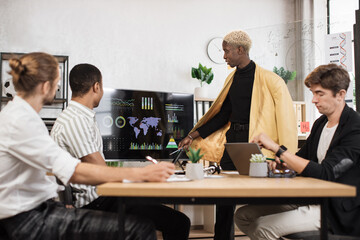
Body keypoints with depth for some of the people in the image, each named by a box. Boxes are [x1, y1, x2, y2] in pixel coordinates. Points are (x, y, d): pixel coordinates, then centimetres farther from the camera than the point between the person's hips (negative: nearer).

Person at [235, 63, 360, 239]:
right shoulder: (321, 123, 12)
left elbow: (324, 174, -25)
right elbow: (303, 158, 22)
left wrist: (277, 149, -24)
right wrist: (281, 163, -2)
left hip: (337, 210, -8)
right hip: (310, 199, 9)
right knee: (243, 216, -3)